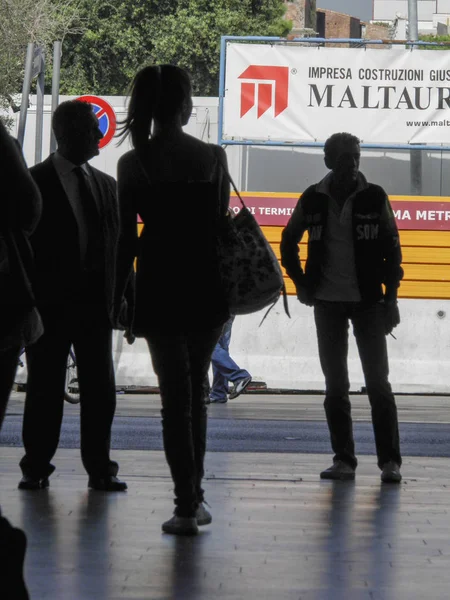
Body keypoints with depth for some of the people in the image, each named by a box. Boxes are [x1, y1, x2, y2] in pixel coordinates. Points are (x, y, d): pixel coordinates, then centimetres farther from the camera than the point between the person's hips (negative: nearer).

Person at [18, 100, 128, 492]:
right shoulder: (34, 182, -3)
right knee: (45, 388, 2)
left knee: (100, 389, 5)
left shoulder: (106, 185, 12)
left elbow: (118, 245, 11)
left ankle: (100, 469, 12)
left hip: (96, 302, 4)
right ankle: (37, 468, 10)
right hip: (50, 302, -4)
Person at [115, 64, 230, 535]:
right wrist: (228, 288, 8)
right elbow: (220, 226, 0)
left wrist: (117, 300, 3)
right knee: (194, 390, 16)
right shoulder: (213, 157, -2)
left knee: (175, 395, 2)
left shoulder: (133, 163, -4)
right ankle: (195, 497, 17)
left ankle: (187, 504, -5)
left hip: (160, 285, -1)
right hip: (207, 285, 2)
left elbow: (125, 239, -4)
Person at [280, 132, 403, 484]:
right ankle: (344, 460, 12)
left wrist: (391, 297, -5)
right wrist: (300, 283, 8)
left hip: (368, 301, -2)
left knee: (378, 382, -3)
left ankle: (390, 461, 1)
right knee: (335, 385, 5)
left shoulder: (375, 198, -4)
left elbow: (392, 249, -1)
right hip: (327, 303, 2)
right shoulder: (313, 200, 0)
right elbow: (289, 242, 15)